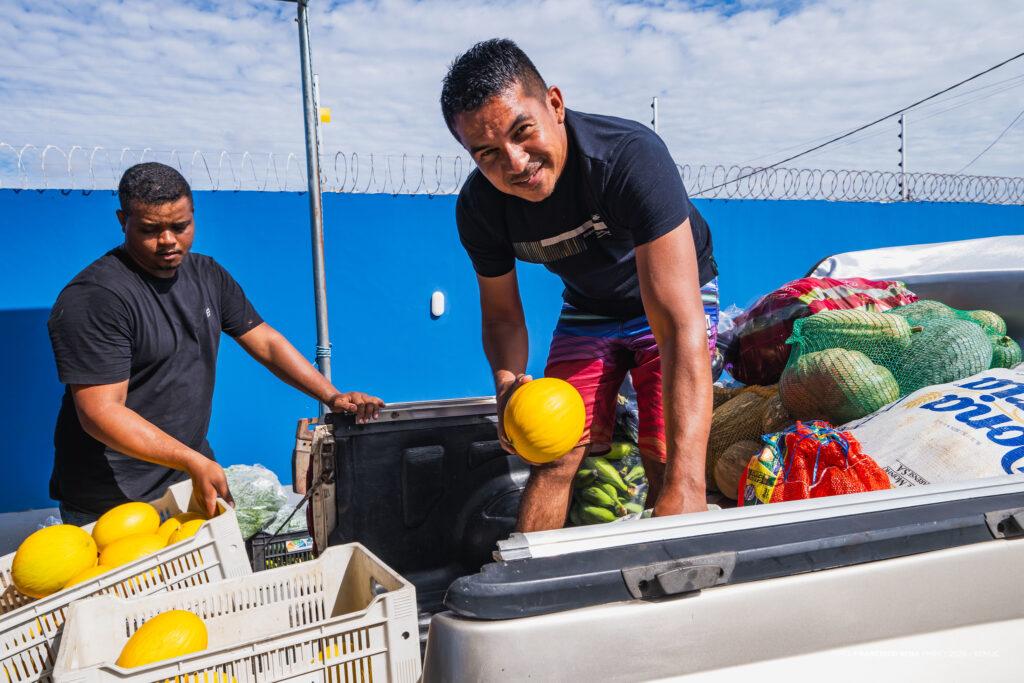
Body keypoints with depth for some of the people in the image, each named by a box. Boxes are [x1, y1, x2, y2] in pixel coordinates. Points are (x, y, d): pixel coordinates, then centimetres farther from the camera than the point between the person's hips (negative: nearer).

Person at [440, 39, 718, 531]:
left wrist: (685, 480, -49)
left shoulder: (632, 156, -37)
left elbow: (680, 327, -43)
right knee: (554, 455, -7)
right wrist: (507, 381, -29)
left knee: (664, 462, -16)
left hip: (673, 298, -3)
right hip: (587, 309, 3)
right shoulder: (478, 208, -21)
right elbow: (502, 316, -5)